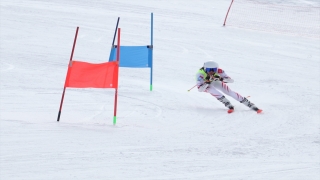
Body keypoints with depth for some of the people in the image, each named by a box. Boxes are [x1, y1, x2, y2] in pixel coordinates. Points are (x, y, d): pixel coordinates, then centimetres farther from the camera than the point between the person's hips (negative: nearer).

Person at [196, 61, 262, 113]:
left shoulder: (218, 71, -33)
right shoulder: (200, 74, -38)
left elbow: (231, 80, -33)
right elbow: (200, 89, -42)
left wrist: (221, 79, -50)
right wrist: (207, 82, -55)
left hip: (215, 82, 1)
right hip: (204, 85, -1)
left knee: (230, 92, -14)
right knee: (212, 89, -34)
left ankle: (251, 106, -11)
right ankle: (229, 106, -25)